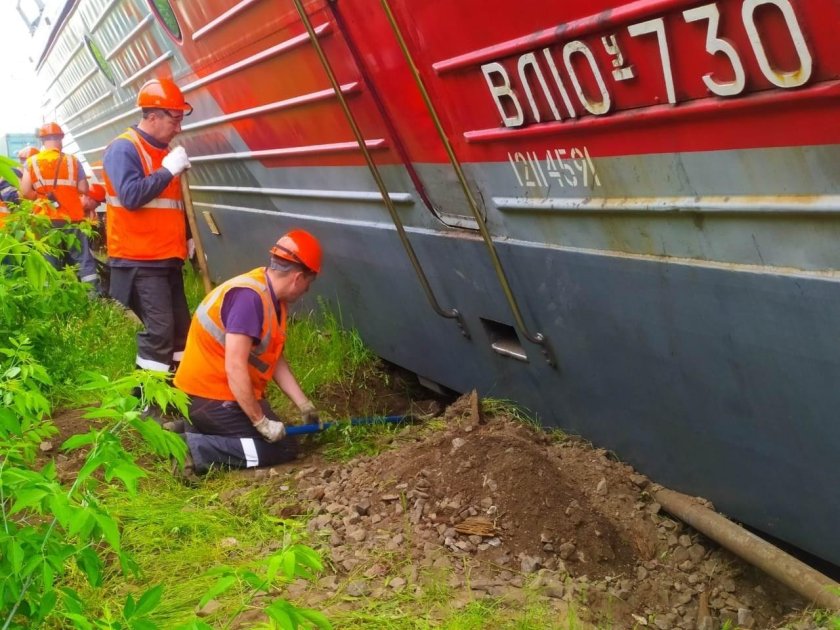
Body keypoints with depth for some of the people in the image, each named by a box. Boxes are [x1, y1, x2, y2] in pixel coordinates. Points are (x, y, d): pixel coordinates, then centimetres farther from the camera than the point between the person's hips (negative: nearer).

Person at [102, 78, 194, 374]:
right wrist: (168, 171, -20)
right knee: (158, 330, -13)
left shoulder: (164, 150, 15)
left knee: (181, 328, 10)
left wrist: (187, 238, 19)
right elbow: (131, 196, -25)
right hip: (139, 261, -9)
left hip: (167, 258, 9)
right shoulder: (123, 149, -11)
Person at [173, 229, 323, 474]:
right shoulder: (250, 297, -26)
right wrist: (261, 422, -23)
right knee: (284, 448, -8)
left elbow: (276, 360, 12)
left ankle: (193, 429, 13)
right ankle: (193, 447, -14)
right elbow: (235, 368, -29)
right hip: (211, 396, -10)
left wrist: (304, 405, 11)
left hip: (225, 392, 10)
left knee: (277, 435, 22)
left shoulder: (272, 297, 5)